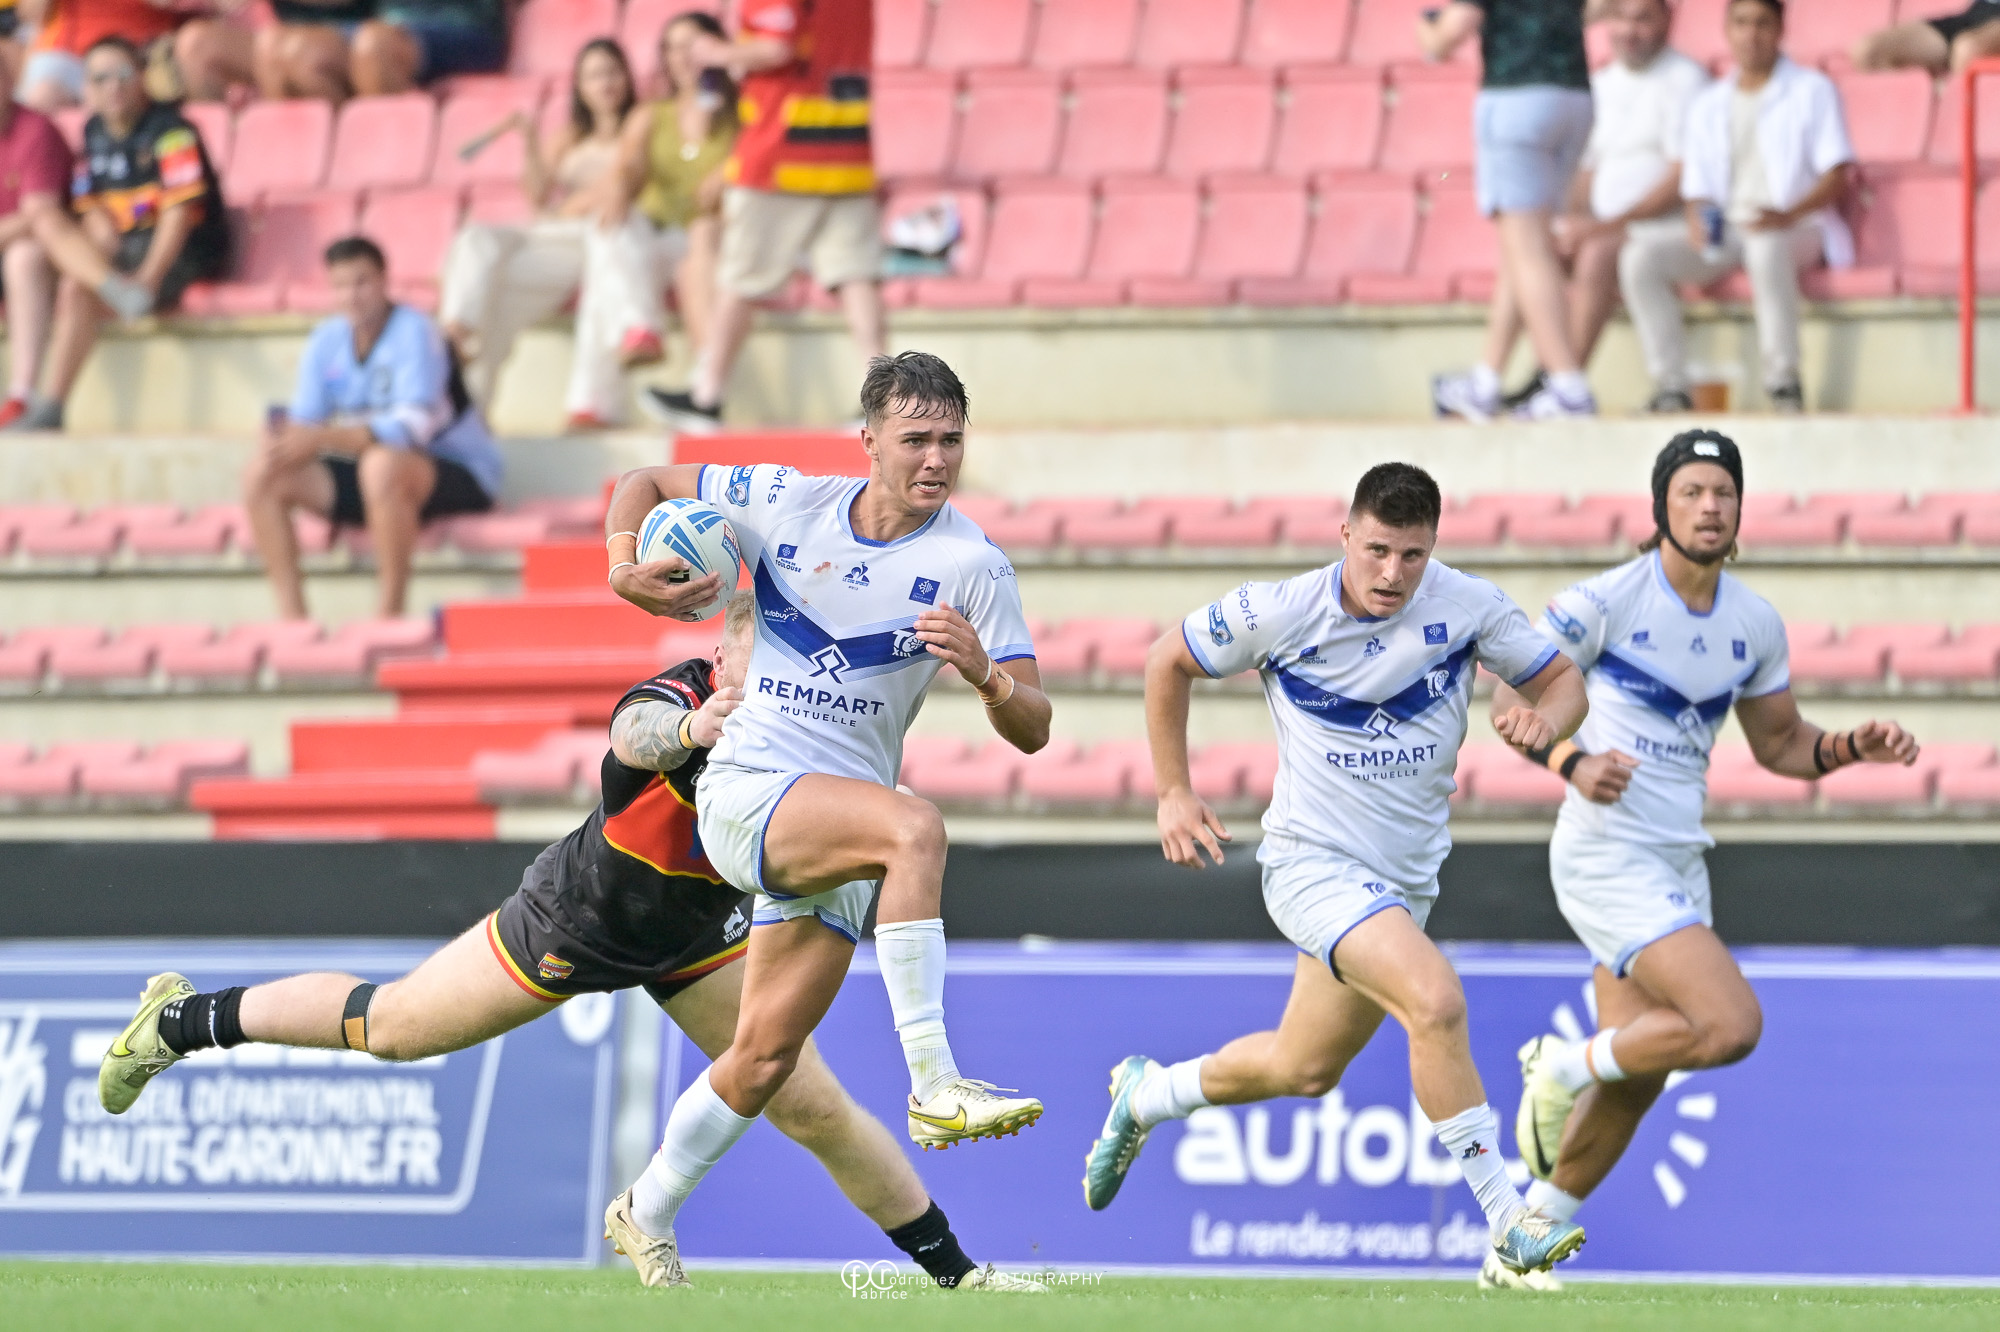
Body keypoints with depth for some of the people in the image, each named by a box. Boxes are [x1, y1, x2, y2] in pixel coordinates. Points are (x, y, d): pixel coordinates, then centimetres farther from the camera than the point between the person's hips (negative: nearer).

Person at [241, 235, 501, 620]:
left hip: (457, 476, -7)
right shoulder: (326, 340, 1)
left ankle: (389, 615, -31)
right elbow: (303, 420, 1)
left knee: (382, 463, -40)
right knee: (261, 476, -8)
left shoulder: (414, 332, -18)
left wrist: (324, 439, -37)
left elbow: (413, 427, -29)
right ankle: (292, 620, -11)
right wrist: (283, 437, -25)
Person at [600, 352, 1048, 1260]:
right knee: (914, 826, -33)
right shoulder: (786, 505, -2)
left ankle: (646, 1218, 28)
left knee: (763, 1062, 4)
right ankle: (934, 1088, -40)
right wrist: (624, 567, -6)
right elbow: (645, 484, 14)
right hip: (745, 791, -3)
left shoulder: (973, 565, -4)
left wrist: (986, 675, -28)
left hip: (839, 829, 3)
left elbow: (1031, 730, -6)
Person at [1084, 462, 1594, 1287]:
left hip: (1403, 880, 5)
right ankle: (1507, 1221, -23)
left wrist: (1544, 718, -21)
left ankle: (1144, 1096, 46)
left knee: (1305, 1068, 18)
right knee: (1436, 1001, -28)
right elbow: (1169, 661, 4)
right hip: (1311, 861, -5)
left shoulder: (1467, 606, -8)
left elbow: (1562, 678, 2)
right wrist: (1172, 792, 4)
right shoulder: (1277, 614, -13)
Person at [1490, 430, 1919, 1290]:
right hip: (1607, 854, -7)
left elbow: (1779, 743, 19)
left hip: (1678, 862, 7)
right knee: (1731, 1024, -21)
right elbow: (1509, 698, -6)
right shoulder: (1605, 601, -11)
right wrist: (1572, 762, -22)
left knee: (1635, 1081, 10)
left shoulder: (1756, 625, 7)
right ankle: (1566, 1066, 0)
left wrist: (1855, 748, 1)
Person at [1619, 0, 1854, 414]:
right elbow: (1696, 189, 16)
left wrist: (1789, 214, -23)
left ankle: (1783, 381, -37)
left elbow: (1837, 174, -4)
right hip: (1723, 234, 5)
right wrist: (1697, 221, -11)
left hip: (1799, 229, -5)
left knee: (1766, 246, -42)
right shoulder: (1707, 107, 20)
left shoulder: (1812, 91, 7)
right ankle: (1670, 387, -25)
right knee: (1641, 257, -22)